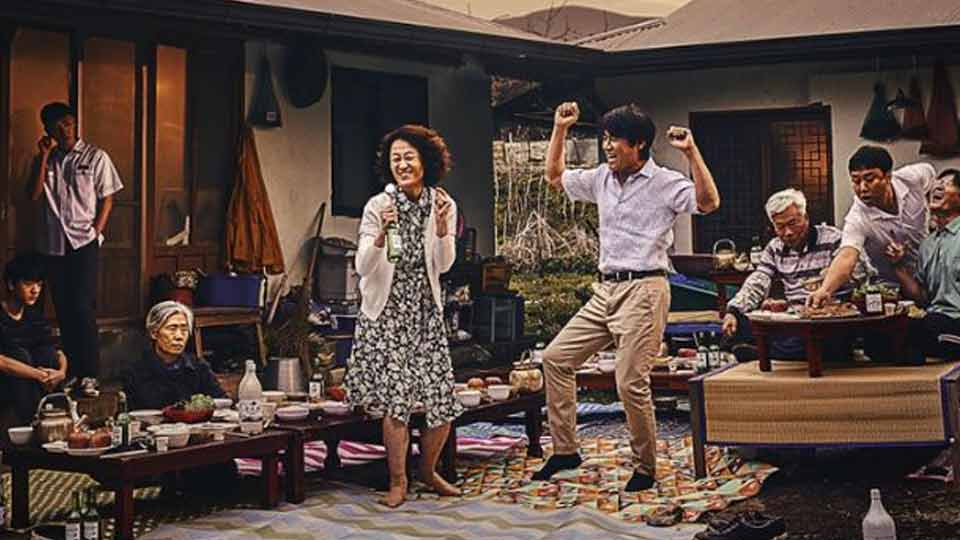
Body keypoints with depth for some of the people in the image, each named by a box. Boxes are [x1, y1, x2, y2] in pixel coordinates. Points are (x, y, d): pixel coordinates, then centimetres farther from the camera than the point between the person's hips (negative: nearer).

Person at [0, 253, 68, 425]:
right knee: (19, 354, -27)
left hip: (35, 386, 5)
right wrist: (40, 375, -29)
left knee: (47, 351, -16)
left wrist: (62, 372, -20)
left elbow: (59, 353, 3)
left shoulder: (35, 316, 7)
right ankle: (31, 421, -29)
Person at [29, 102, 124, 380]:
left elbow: (107, 200, 1)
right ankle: (71, 371, 17)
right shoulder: (44, 159, 11)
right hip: (54, 244, 4)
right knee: (63, 309, 8)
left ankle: (90, 374, -7)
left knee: (83, 307, -11)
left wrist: (95, 232, -9)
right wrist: (44, 156, -7)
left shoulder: (95, 156, 1)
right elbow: (34, 195, -2)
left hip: (84, 242, -4)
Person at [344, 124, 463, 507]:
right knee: (395, 398, -9)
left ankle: (427, 470, 26)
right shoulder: (377, 206, -8)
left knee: (443, 402, 1)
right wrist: (381, 235, -30)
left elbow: (443, 266, -3)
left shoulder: (443, 205, 1)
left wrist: (441, 227, -19)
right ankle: (398, 482, 9)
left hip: (426, 311, 3)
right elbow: (362, 267, -13)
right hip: (386, 312, -3)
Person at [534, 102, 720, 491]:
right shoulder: (601, 179, 13)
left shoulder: (665, 183, -7)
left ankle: (645, 468, 9)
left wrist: (691, 152, -27)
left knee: (630, 383, -10)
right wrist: (560, 129, 16)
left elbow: (709, 202, -22)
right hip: (606, 289, 8)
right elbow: (554, 176, 24)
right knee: (555, 357, 6)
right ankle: (564, 450, 14)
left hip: (643, 290, -8)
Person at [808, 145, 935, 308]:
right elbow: (846, 257, -44)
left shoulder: (912, 177, -16)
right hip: (895, 288, -2)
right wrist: (824, 290, -62)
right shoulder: (857, 220, -27)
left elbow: (931, 174, 10)